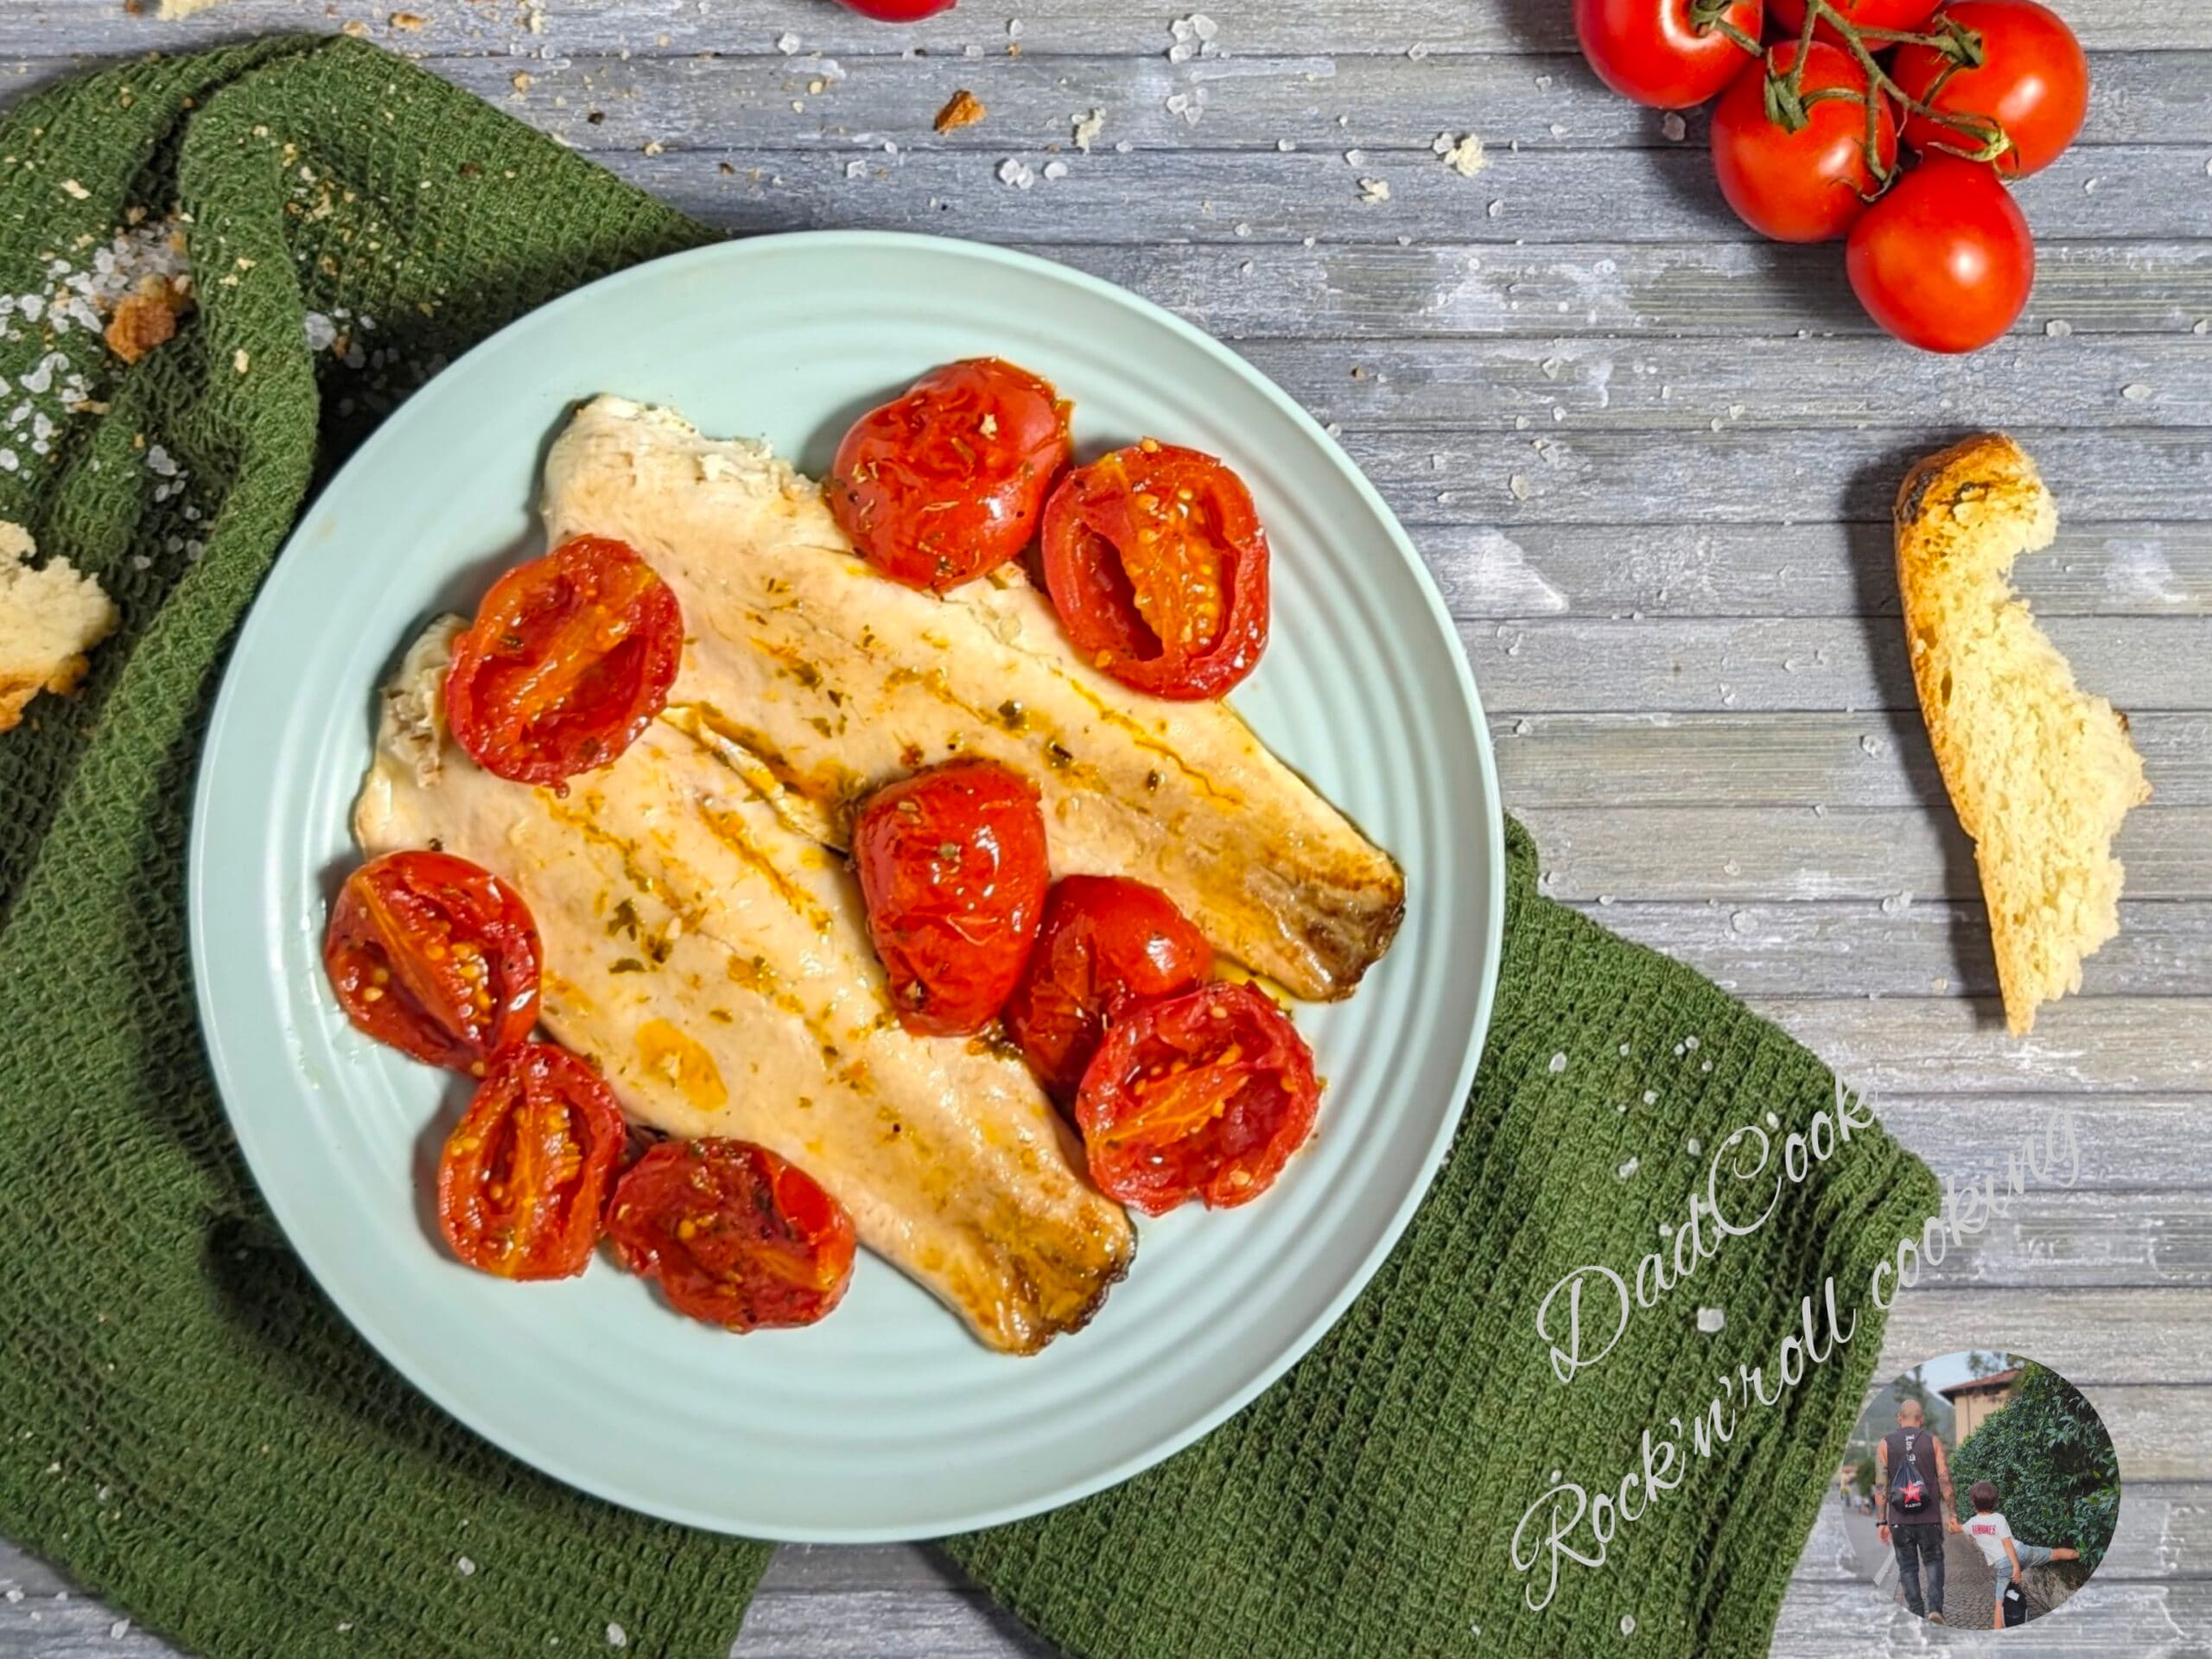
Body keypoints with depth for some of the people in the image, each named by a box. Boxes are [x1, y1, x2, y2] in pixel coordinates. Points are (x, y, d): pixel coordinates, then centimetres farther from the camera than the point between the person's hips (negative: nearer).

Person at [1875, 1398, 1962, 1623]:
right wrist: (1952, 1514, 3)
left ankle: (1917, 1616, 7)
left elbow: (1881, 1486, -3)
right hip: (1929, 1517, 0)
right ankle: (1935, 1607, -4)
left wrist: (1881, 1522, 0)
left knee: (1907, 1567, 10)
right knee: (1933, 1561, 15)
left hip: (1899, 1520, 0)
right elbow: (1945, 1481, -4)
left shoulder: (1885, 1444, 1)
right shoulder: (1933, 1442, 1)